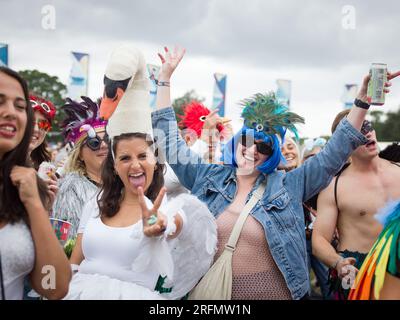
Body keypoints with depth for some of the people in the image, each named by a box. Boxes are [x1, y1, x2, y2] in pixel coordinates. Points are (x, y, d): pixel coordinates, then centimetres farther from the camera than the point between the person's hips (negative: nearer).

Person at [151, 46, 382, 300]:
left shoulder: (287, 187, -3)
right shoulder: (209, 179, 1)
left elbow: (333, 155, -4)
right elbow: (170, 143, 3)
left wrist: (363, 100, -12)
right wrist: (166, 77, 0)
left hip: (271, 290, -1)